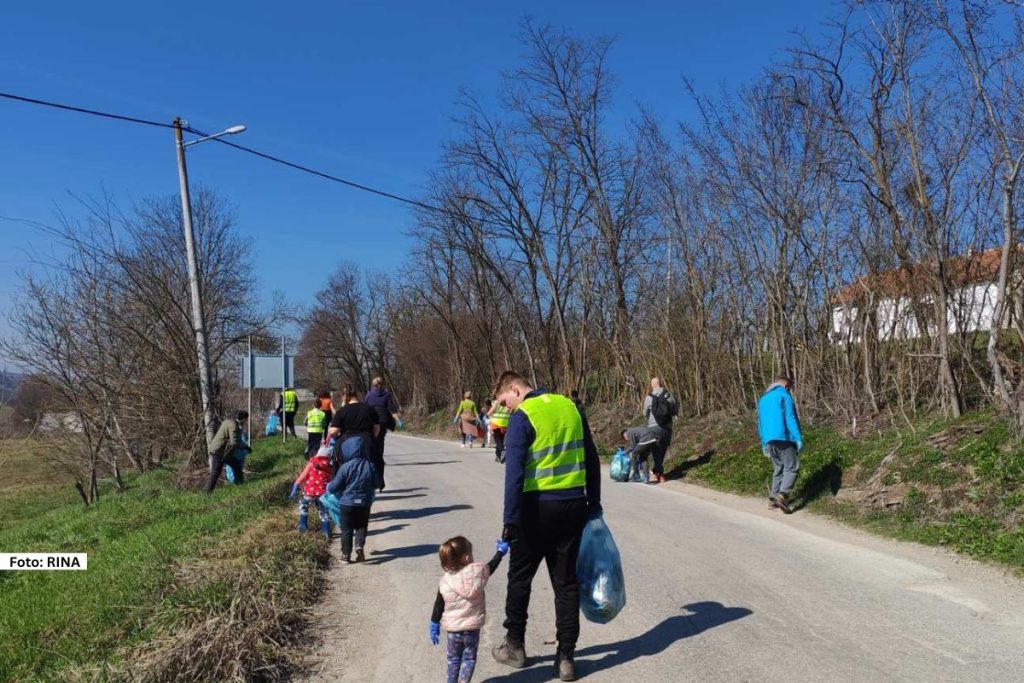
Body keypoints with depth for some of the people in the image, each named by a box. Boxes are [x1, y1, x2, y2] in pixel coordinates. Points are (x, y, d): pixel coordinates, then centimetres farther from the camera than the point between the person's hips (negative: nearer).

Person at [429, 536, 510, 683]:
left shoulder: (445, 582, -11)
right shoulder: (478, 571, -14)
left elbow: (438, 607, -4)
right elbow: (491, 566, 8)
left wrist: (434, 625, 9)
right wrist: (500, 551, 25)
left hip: (452, 629, 1)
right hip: (472, 627, -1)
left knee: (453, 658, 20)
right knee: (469, 658, 13)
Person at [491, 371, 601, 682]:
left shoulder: (522, 416, -11)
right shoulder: (570, 406, 7)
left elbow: (514, 473, -17)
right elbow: (592, 460, 11)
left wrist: (511, 521, -15)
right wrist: (594, 504, 18)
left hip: (538, 508, -5)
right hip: (574, 506, 5)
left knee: (519, 578, 15)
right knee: (566, 582, 12)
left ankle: (515, 646, 28)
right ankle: (566, 657, 16)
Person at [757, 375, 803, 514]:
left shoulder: (763, 399, 20)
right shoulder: (784, 395, -2)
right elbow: (790, 418, -12)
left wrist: (764, 443, 27)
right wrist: (798, 438, -14)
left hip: (769, 440, 7)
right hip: (783, 437, -7)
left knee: (778, 468, 15)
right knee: (792, 467, -4)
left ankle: (773, 498, 10)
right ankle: (783, 495, -20)